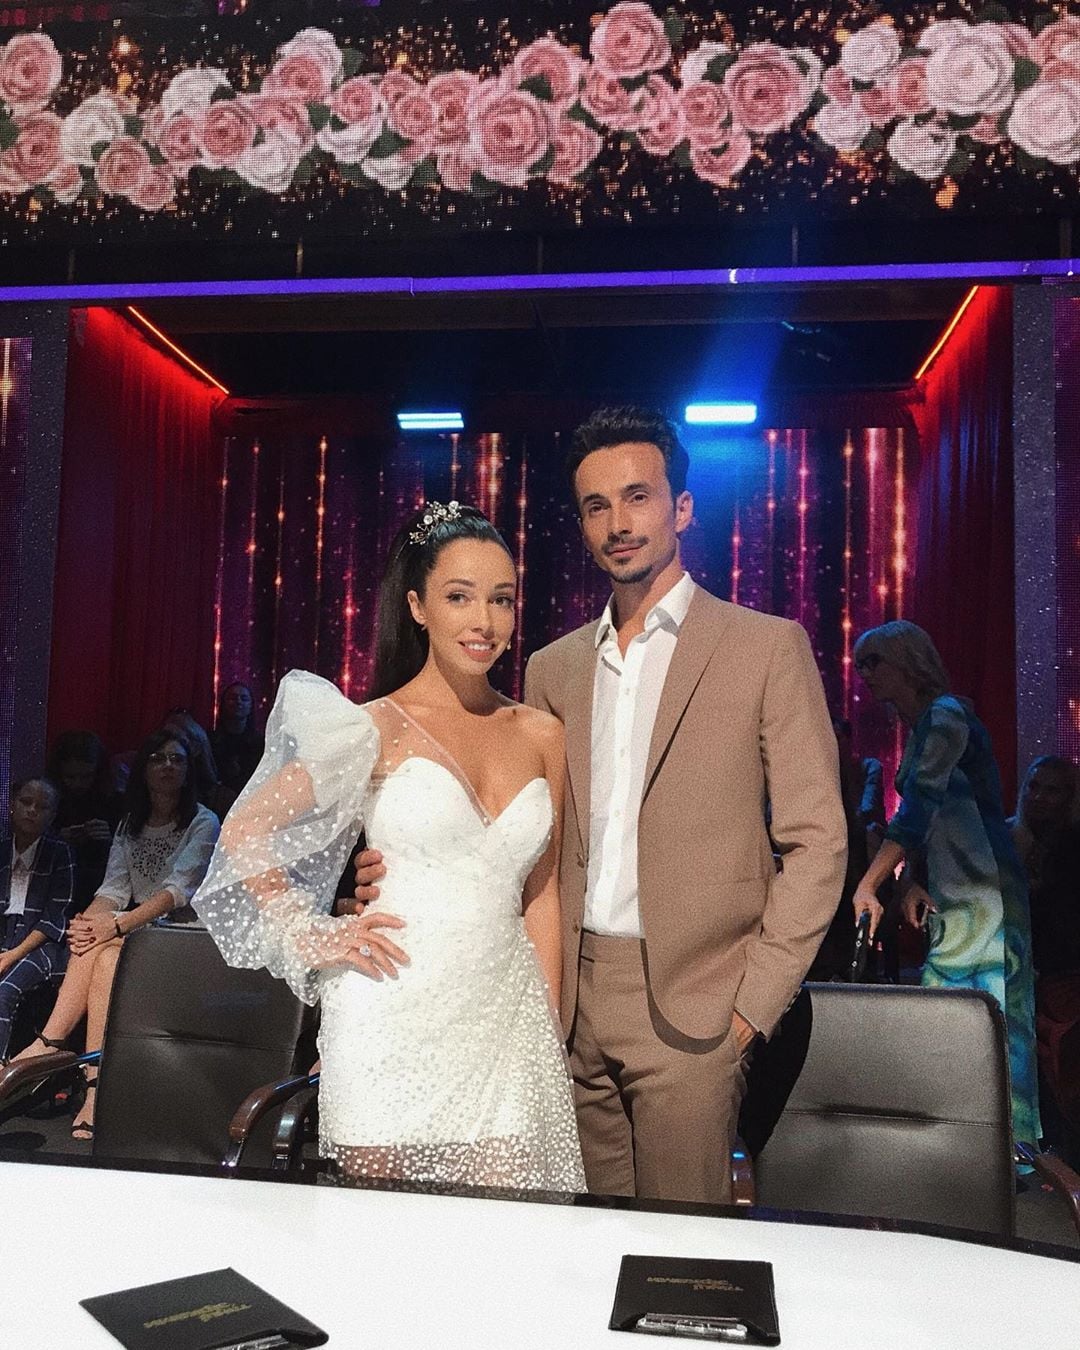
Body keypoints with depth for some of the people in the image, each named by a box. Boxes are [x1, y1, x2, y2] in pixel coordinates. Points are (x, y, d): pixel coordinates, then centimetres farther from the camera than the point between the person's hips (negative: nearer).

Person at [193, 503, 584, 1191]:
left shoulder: (541, 734, 7)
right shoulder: (378, 727, -5)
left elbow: (541, 894, 11)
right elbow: (244, 832, -1)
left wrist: (549, 1026, 10)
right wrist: (311, 936, -6)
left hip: (504, 1020, 3)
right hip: (396, 1017, -3)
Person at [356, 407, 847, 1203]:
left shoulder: (766, 647, -3)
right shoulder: (553, 668, 11)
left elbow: (816, 842, -4)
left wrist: (754, 1003, -9)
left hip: (687, 1006, -4)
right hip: (572, 1002, 4)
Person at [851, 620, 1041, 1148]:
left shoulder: (946, 715, -11)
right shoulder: (919, 728, 18)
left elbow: (918, 808, -21)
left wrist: (867, 885, -25)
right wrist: (911, 883, 0)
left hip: (979, 895, -9)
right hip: (952, 897, 9)